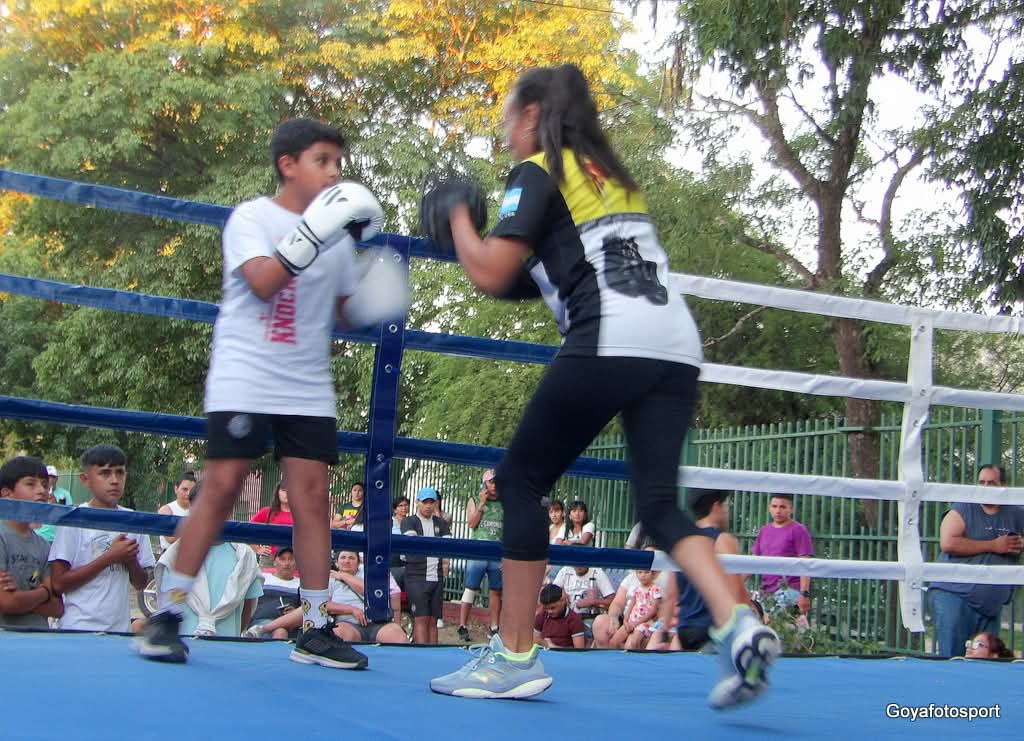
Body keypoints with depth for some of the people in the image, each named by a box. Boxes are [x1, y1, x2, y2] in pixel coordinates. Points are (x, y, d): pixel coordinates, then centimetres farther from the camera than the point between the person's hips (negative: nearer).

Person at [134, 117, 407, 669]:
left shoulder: (338, 236, 13)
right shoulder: (251, 217, -2)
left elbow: (346, 311, 18)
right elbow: (262, 282, -18)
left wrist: (375, 302, -3)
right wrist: (315, 232, -24)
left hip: (308, 389, 5)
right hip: (244, 379, -4)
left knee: (312, 495, -1)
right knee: (221, 489, -8)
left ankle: (315, 630, 3)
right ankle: (166, 615, 3)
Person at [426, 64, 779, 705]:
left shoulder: (539, 172, 5)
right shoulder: (611, 173, 27)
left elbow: (490, 274, -2)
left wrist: (457, 218, 15)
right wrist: (534, 275, 34)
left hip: (611, 343, -7)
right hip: (677, 344, 7)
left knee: (521, 481, 6)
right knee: (660, 504, 7)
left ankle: (515, 657, 5)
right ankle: (738, 624, -16)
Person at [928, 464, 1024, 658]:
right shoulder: (963, 510, -1)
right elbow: (948, 543, -15)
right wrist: (993, 546, -12)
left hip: (992, 604, 5)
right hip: (953, 596, -5)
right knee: (951, 658, -9)